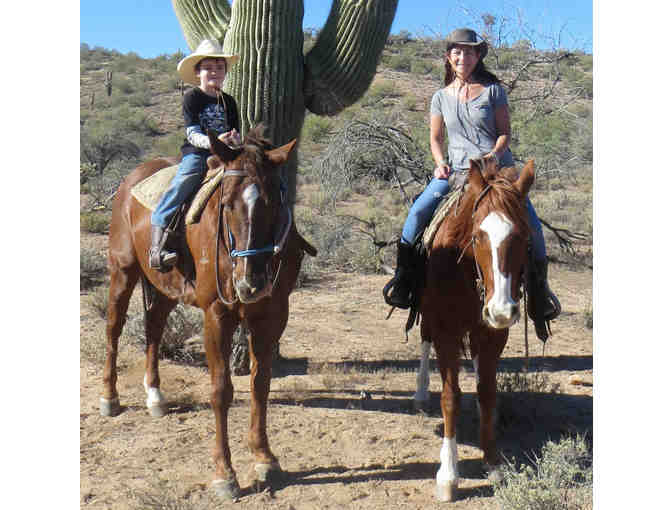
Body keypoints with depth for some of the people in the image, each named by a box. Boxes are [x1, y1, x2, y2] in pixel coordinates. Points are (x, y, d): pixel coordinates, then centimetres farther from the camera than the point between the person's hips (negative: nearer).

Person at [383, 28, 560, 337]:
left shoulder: (493, 90, 6)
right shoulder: (442, 97, 12)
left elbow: (505, 131, 4)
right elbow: (435, 139, 16)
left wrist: (495, 153, -15)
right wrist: (441, 164, -3)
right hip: (456, 170, 1)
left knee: (530, 223, -16)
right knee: (419, 211, -22)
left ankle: (540, 286, 4)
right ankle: (403, 274, -8)